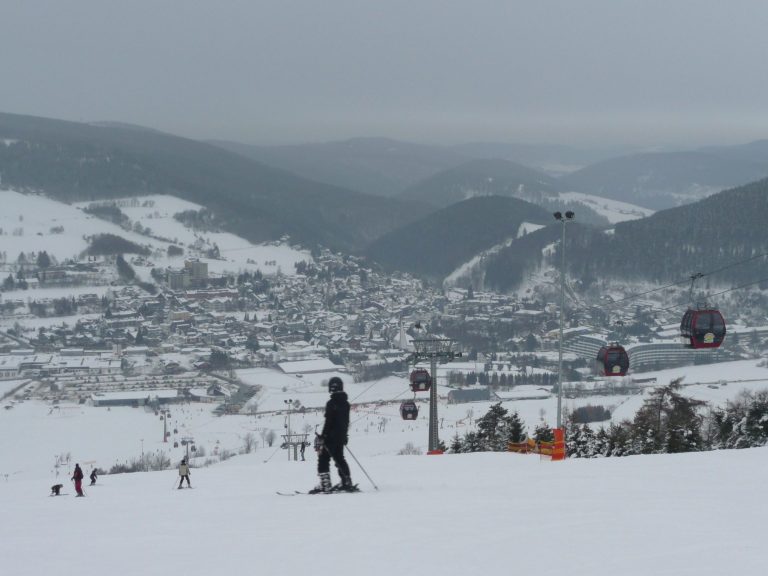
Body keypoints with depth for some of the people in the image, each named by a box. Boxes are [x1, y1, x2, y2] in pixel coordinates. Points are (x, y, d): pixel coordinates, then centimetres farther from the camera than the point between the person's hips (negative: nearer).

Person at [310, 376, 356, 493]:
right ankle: (347, 482, 14)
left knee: (323, 459, -2)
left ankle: (325, 484, -9)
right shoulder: (345, 403, 8)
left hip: (331, 436, -8)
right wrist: (345, 436, 25)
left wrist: (323, 437, -14)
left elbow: (328, 422, -18)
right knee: (339, 459, 17)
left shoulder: (332, 404, -17)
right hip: (341, 437, 8)